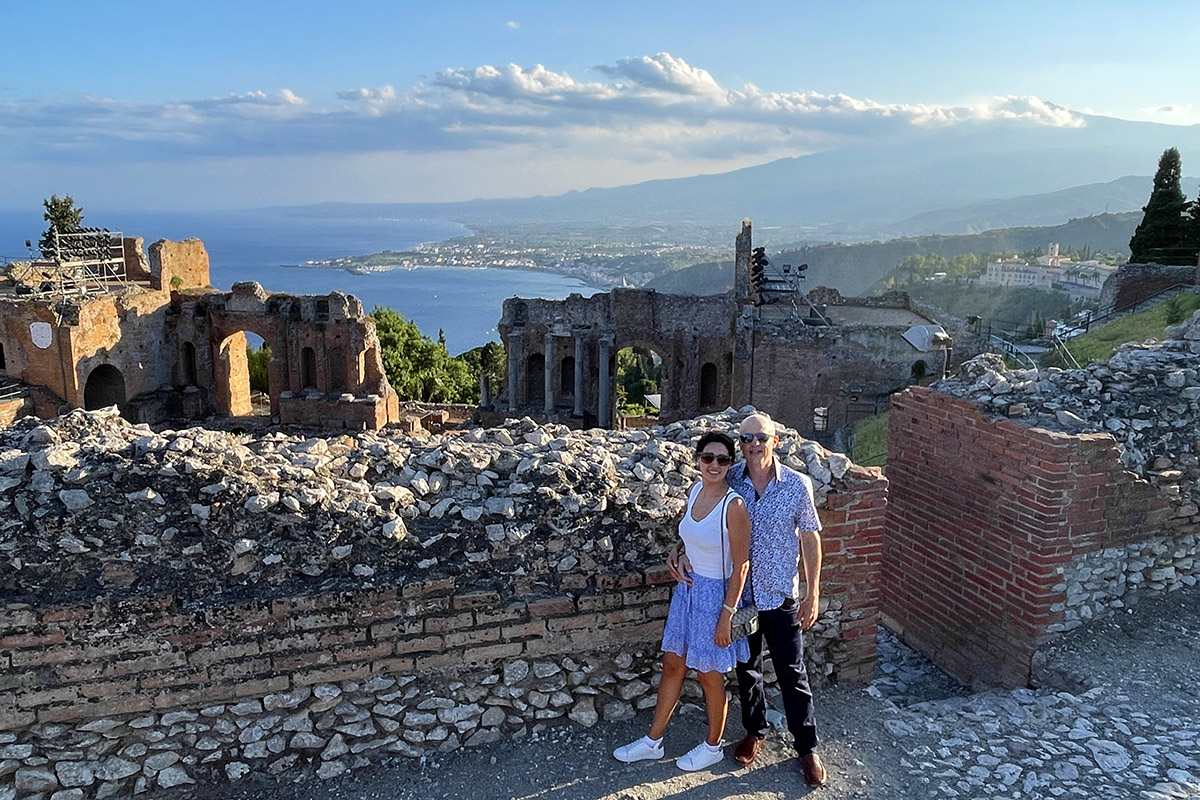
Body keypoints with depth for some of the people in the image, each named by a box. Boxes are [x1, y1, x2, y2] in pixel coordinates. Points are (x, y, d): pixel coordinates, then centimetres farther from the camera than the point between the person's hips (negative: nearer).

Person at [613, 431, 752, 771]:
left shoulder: (734, 506, -22)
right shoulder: (694, 491, -1)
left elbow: (740, 567, -18)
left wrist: (726, 615, -17)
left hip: (715, 594, -7)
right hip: (687, 588, 7)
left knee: (709, 676, 10)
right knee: (672, 665, 17)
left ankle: (713, 746, 34)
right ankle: (653, 740, 33)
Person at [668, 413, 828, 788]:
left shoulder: (797, 485, -11)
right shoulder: (730, 481, -7)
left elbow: (810, 539, -4)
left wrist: (813, 594, -4)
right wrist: (683, 550, -15)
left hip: (781, 597, -2)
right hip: (740, 593, 2)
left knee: (792, 674, 8)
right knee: (746, 668, 18)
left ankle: (808, 748, 26)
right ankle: (755, 730, 40)